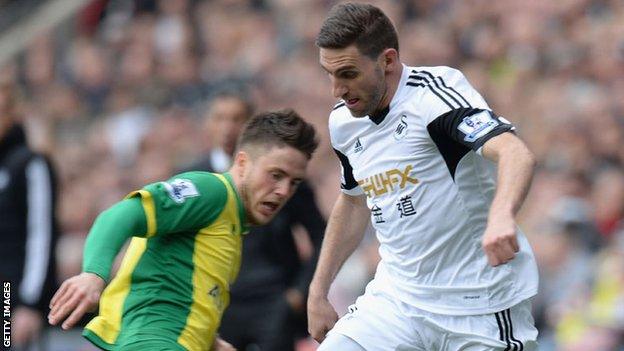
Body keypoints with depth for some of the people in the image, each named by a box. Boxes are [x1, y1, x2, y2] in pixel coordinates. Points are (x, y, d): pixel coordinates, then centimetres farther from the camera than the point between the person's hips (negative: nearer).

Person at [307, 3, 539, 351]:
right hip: (396, 301, 6)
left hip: (481, 307, -6)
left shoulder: (435, 90, -16)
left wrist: (501, 216, -52)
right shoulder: (343, 121, 6)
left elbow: (516, 153, -32)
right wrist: (318, 293, 23)